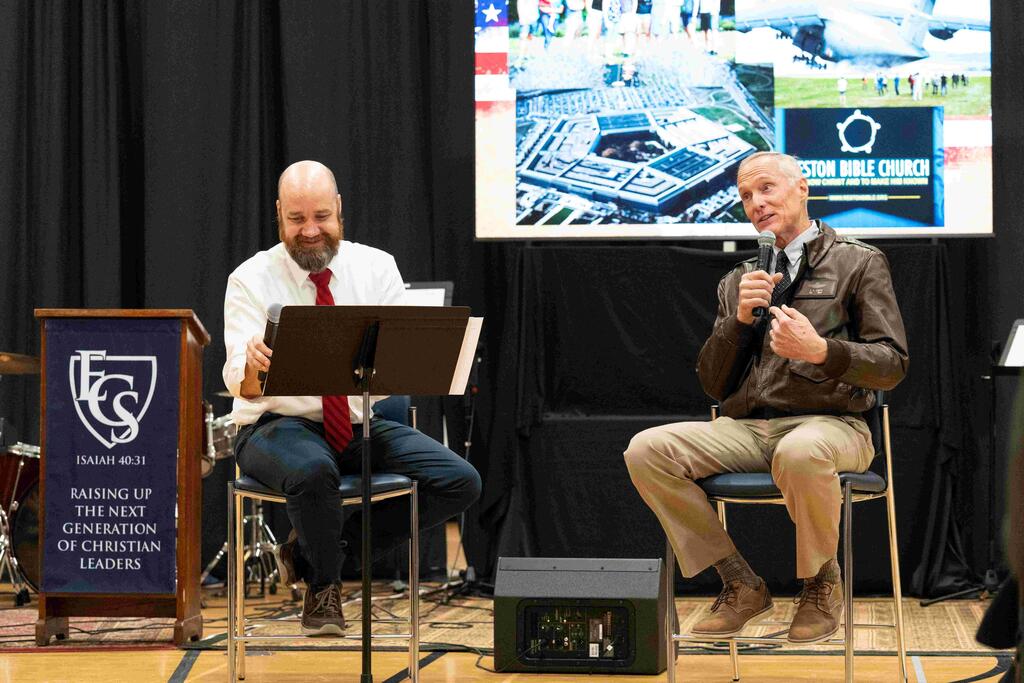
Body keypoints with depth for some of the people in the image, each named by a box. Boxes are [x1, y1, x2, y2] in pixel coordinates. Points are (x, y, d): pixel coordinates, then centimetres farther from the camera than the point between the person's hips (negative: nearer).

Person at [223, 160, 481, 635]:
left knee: (460, 483, -16)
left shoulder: (376, 268, 1)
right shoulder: (251, 279, -7)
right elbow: (242, 384, -18)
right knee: (312, 471, -40)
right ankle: (323, 588, -8)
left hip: (362, 426, 4)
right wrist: (253, 364, -43)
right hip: (278, 425, -4)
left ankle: (312, 549, -4)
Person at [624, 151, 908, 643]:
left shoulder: (859, 264, 8)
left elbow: (892, 365, -1)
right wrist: (739, 319, -1)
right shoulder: (737, 282, 22)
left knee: (799, 453, -42)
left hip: (829, 423, -5)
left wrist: (821, 350, -19)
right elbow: (713, 384, 16)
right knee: (646, 450, -21)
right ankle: (740, 584, -9)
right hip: (747, 429, 5)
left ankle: (821, 582, -12)